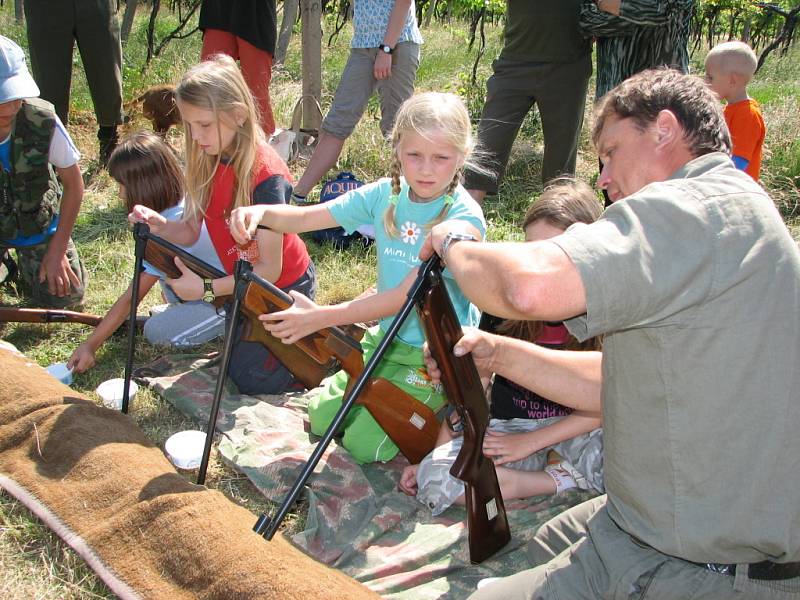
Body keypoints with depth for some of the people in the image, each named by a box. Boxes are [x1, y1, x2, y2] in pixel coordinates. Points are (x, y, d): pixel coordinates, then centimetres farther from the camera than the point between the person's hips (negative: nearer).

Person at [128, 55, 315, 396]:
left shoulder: (264, 174, -30)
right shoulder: (206, 162, -8)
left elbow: (270, 269, -28)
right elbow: (190, 232, -5)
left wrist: (207, 288, -35)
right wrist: (160, 226, -26)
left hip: (285, 287, -8)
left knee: (250, 378, -2)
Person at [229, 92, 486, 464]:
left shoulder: (464, 218, -24)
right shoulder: (387, 194, -6)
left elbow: (407, 296, -28)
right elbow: (307, 217, -3)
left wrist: (319, 318, -32)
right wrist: (260, 213, -26)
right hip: (387, 336, 6)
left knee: (364, 445, -8)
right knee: (321, 419, 9)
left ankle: (446, 404, 12)